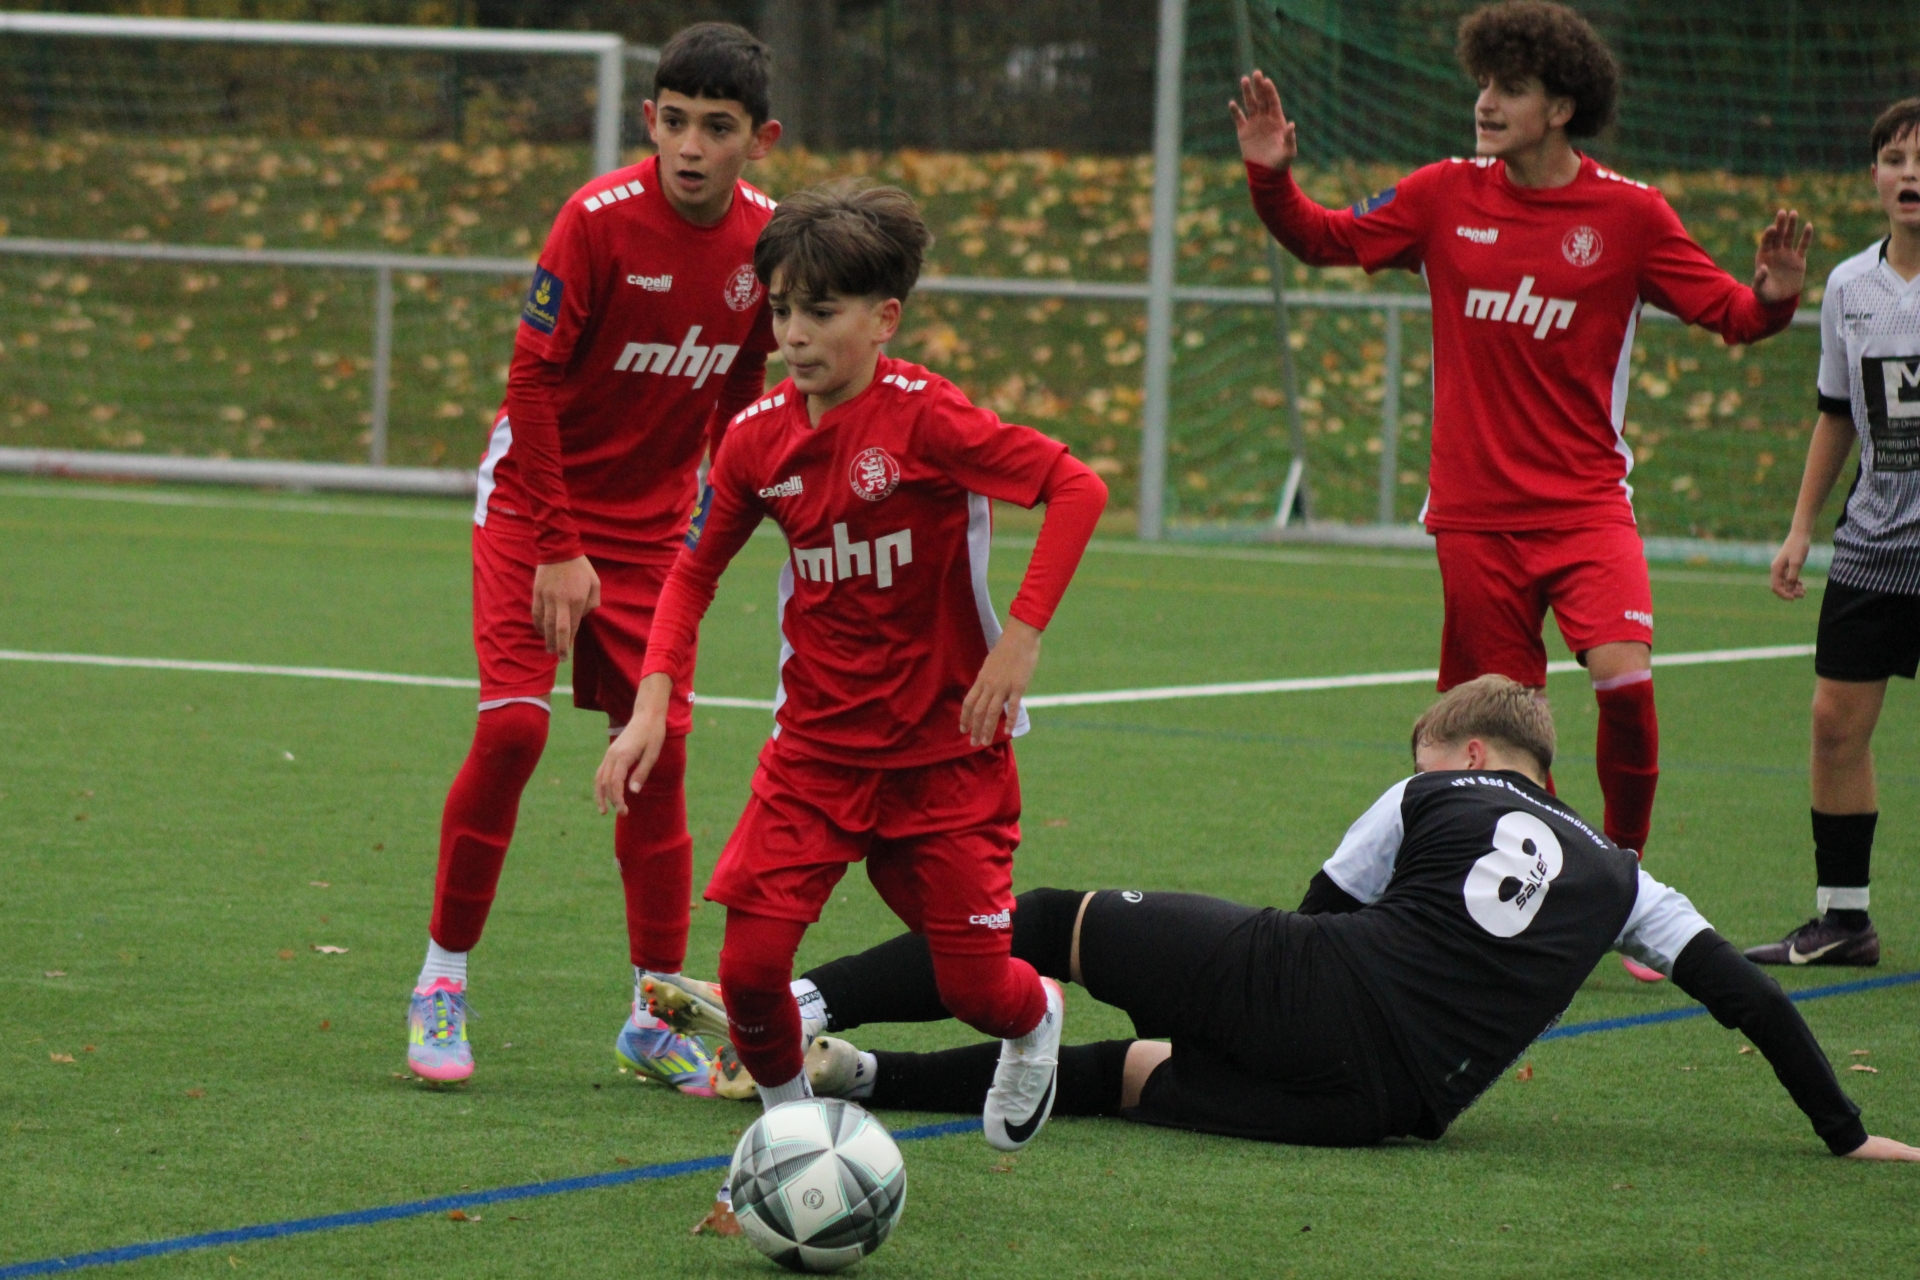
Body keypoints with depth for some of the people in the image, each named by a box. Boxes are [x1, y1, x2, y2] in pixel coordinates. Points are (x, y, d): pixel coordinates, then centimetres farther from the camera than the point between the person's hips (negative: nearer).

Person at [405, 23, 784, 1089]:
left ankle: (656, 1017, 9)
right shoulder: (601, 218, -21)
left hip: (652, 521, 4)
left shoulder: (766, 240, -6)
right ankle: (442, 977, -2)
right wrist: (556, 551, -18)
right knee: (512, 723, -17)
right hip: (536, 500, -4)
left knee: (660, 749, 0)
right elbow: (532, 380, -17)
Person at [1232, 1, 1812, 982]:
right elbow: (1326, 240, 11)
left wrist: (1772, 296, -22)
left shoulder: (1628, 213, -3)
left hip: (1585, 504, -2)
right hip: (1474, 513, 2)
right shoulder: (1446, 196, 2)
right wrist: (1271, 176, -6)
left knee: (1624, 679, -22)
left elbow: (1727, 313, -1)